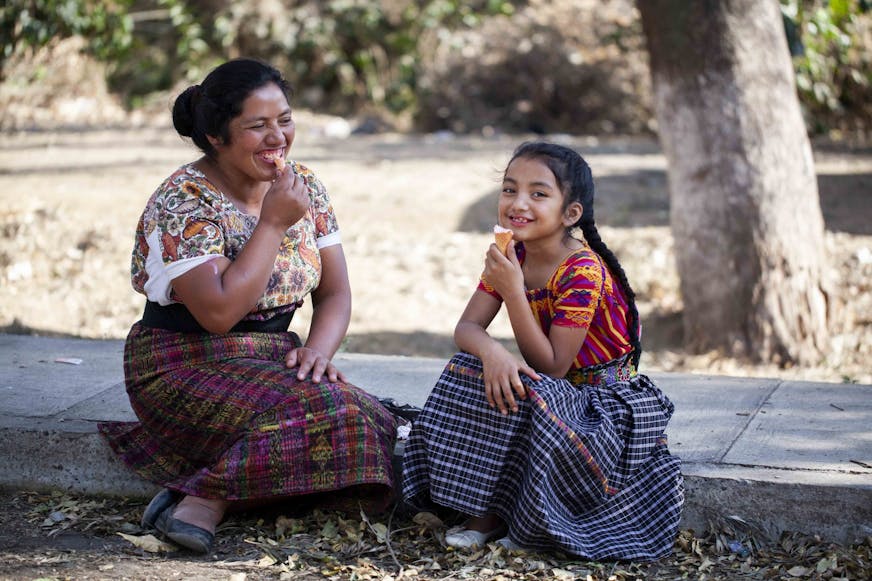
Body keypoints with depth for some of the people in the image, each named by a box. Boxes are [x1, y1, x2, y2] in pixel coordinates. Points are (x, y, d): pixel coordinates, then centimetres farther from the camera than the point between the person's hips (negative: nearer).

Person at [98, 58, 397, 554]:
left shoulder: (304, 187, 5)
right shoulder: (184, 201, -15)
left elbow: (335, 293, 8)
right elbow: (220, 312, -26)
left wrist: (319, 348, -13)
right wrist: (274, 223, -21)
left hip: (273, 363, 7)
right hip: (188, 369, -7)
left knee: (378, 424, -19)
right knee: (335, 417, -29)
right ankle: (209, 499, -19)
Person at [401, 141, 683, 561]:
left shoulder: (583, 272, -25)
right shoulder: (510, 257, -3)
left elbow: (550, 367, -26)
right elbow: (466, 328, -9)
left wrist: (514, 292, -33)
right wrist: (493, 352, -33)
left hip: (604, 397, -7)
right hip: (548, 389, 7)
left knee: (530, 398, -34)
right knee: (470, 369, -18)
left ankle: (533, 526, -12)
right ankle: (482, 514, -12)